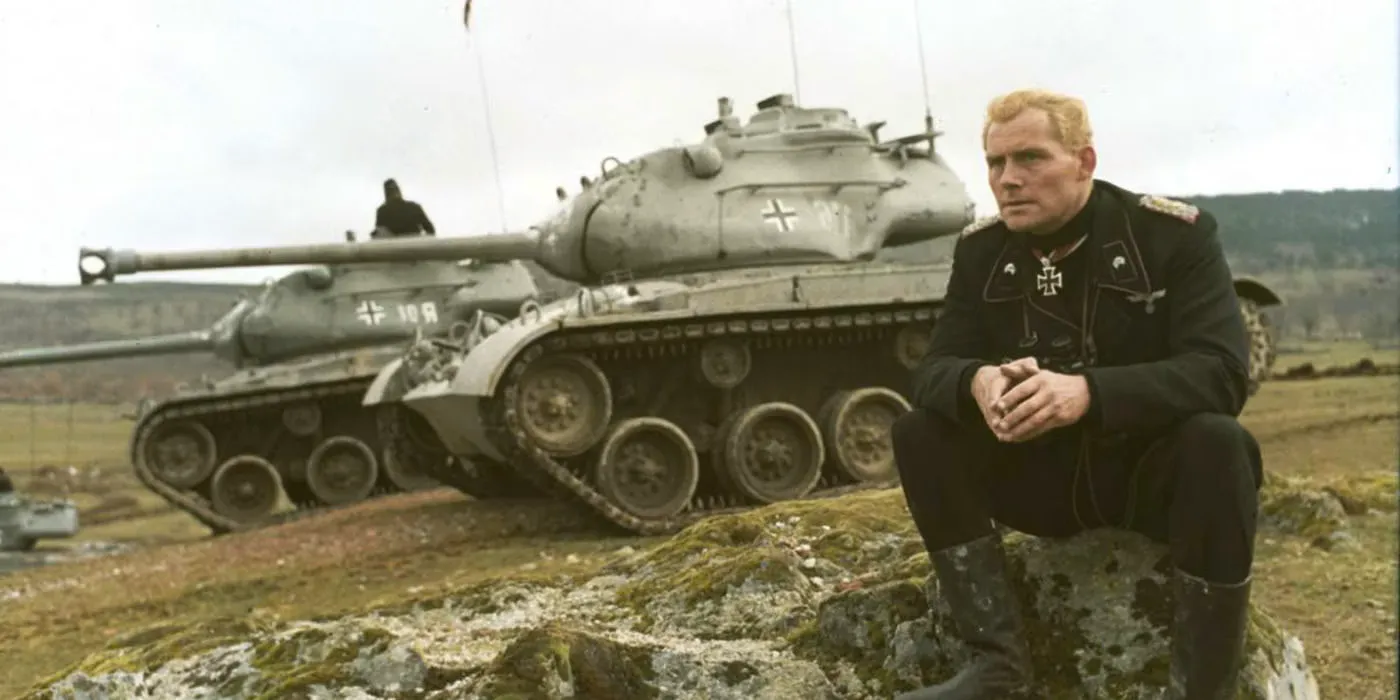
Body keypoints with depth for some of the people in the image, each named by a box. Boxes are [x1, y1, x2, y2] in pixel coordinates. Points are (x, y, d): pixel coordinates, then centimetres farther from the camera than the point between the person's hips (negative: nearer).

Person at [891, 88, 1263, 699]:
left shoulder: (1176, 234, -14)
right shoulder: (980, 249, -2)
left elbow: (1221, 372, -25)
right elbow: (934, 369, -7)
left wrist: (1088, 393, -42)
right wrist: (978, 383, -34)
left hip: (1153, 469, -3)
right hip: (1042, 474, 4)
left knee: (1218, 444, -35)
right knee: (918, 431, -17)